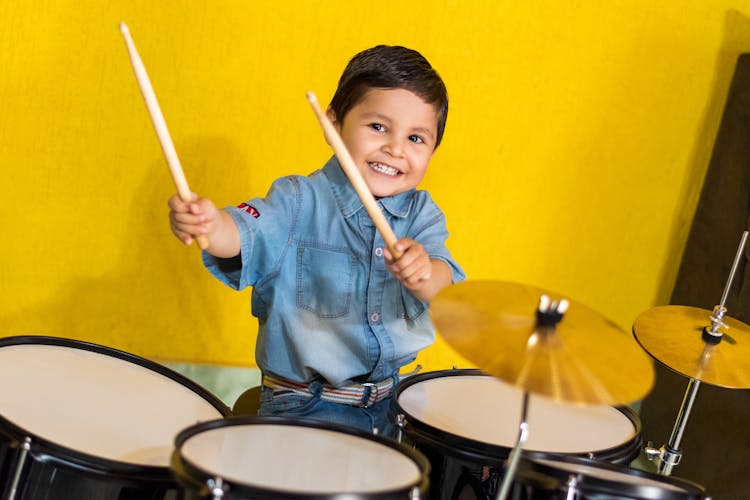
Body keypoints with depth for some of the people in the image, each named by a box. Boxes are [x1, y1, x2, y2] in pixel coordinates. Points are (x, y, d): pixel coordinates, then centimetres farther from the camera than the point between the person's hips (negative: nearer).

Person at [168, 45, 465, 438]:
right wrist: (208, 222, -49)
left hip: (394, 395, 4)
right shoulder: (300, 201, -6)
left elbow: (444, 285, -13)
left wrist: (424, 272, -39)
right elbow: (245, 234, -25)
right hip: (305, 402, -4)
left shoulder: (421, 213, 4)